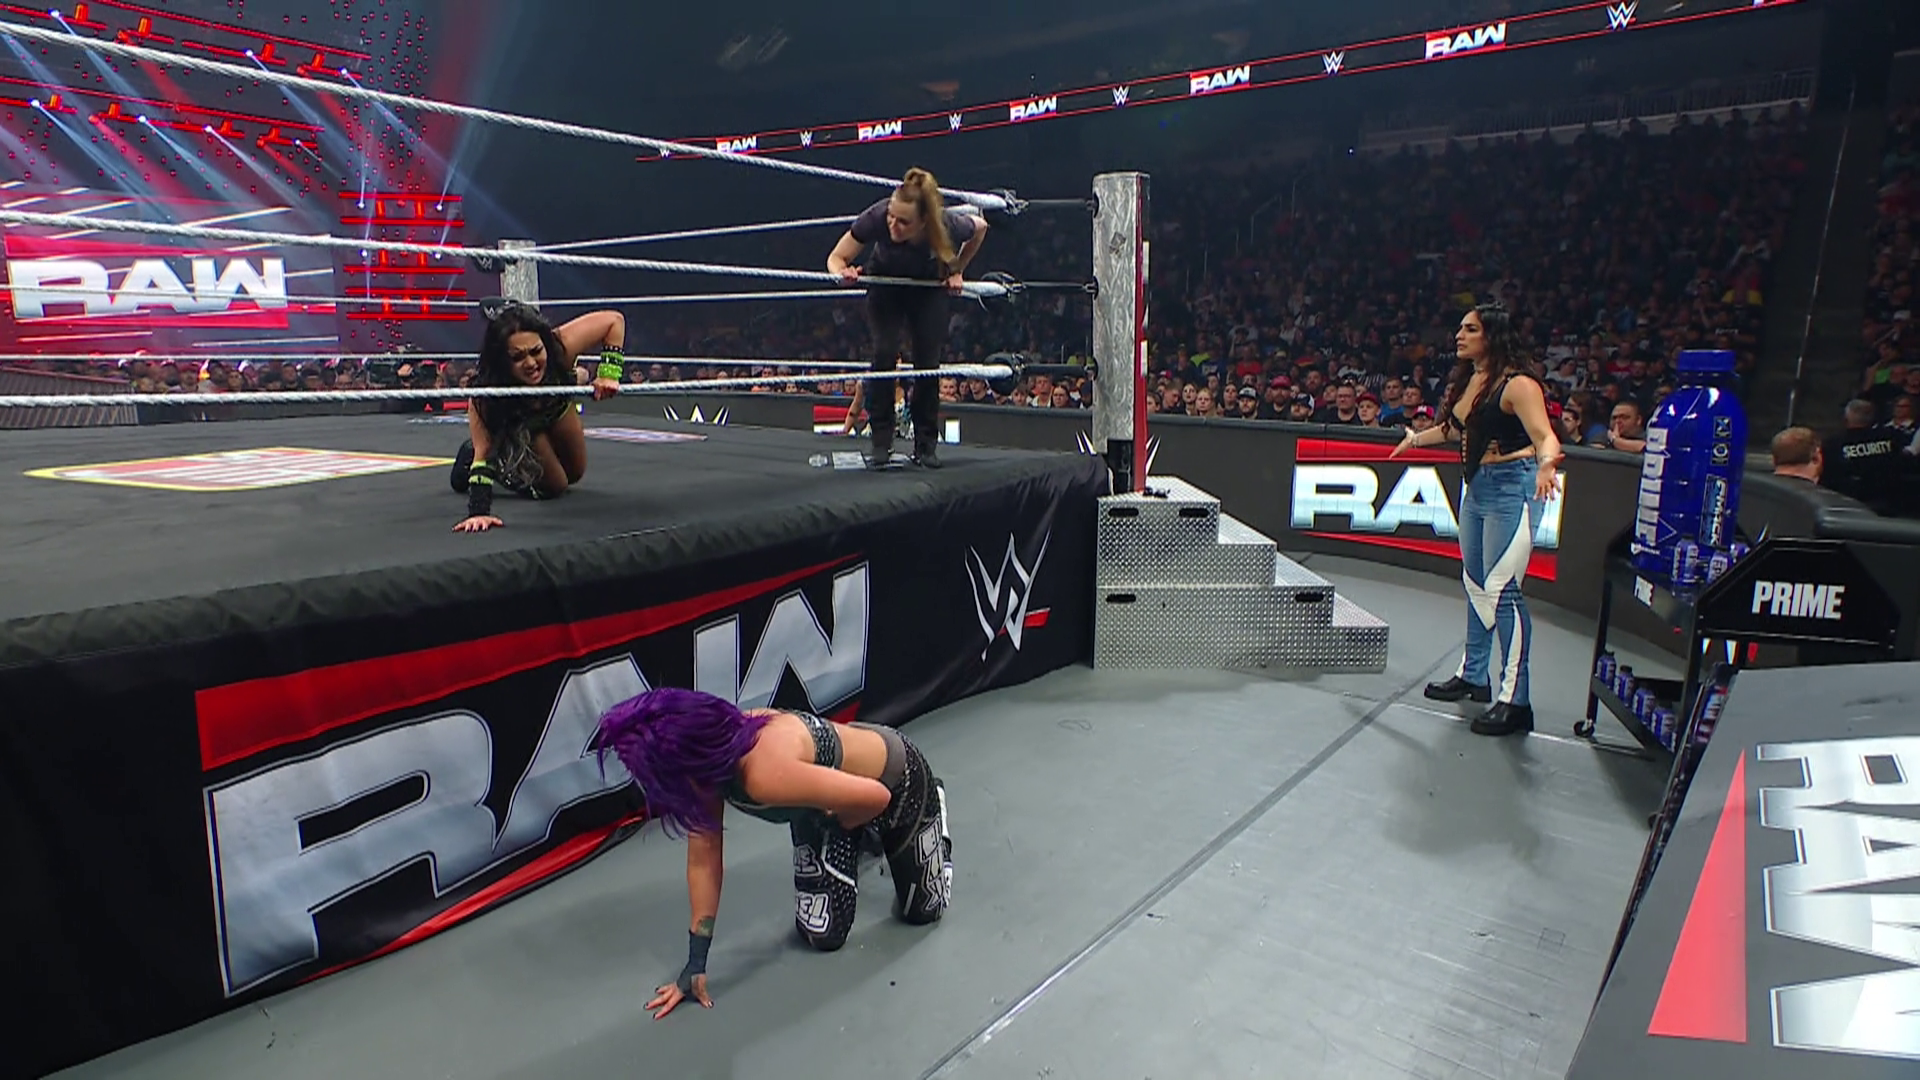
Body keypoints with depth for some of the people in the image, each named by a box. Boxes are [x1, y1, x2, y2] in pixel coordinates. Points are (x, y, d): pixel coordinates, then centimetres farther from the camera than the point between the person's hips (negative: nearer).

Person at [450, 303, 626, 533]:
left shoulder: (560, 347, -45)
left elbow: (614, 320, -35)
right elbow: (483, 452, -46)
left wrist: (609, 373, -45)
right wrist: (478, 511, -58)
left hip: (556, 406, 3)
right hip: (517, 424, -3)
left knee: (575, 473, 23)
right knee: (554, 486, 1)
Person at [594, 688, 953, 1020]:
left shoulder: (764, 772, -46)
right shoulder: (706, 755, -23)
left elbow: (876, 797, -39)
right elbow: (704, 855, -13)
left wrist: (835, 827, -16)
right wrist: (695, 964, -11)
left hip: (898, 781, -5)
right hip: (833, 791, 5)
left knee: (922, 912, 16)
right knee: (823, 934, 6)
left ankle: (932, 808, 39)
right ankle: (860, 842, 31)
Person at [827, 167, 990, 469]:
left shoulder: (948, 225, -35)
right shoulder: (877, 217, -36)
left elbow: (980, 227, -9)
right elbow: (837, 257, -22)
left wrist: (957, 271, -6)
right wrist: (844, 272, -44)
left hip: (929, 288, 0)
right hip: (885, 284, 0)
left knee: (928, 362, -8)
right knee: (884, 354, -17)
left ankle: (926, 445, 5)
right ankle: (881, 443, -9)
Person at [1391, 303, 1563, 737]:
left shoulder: (1517, 383, -16)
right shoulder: (1468, 380, 8)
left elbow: (1545, 437, -26)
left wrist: (1545, 466, -47)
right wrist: (1417, 438, 41)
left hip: (1512, 488, -9)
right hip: (1477, 487, 9)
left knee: (1501, 590, -11)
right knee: (1475, 584, 16)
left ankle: (1514, 701, -5)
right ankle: (1473, 676, 30)